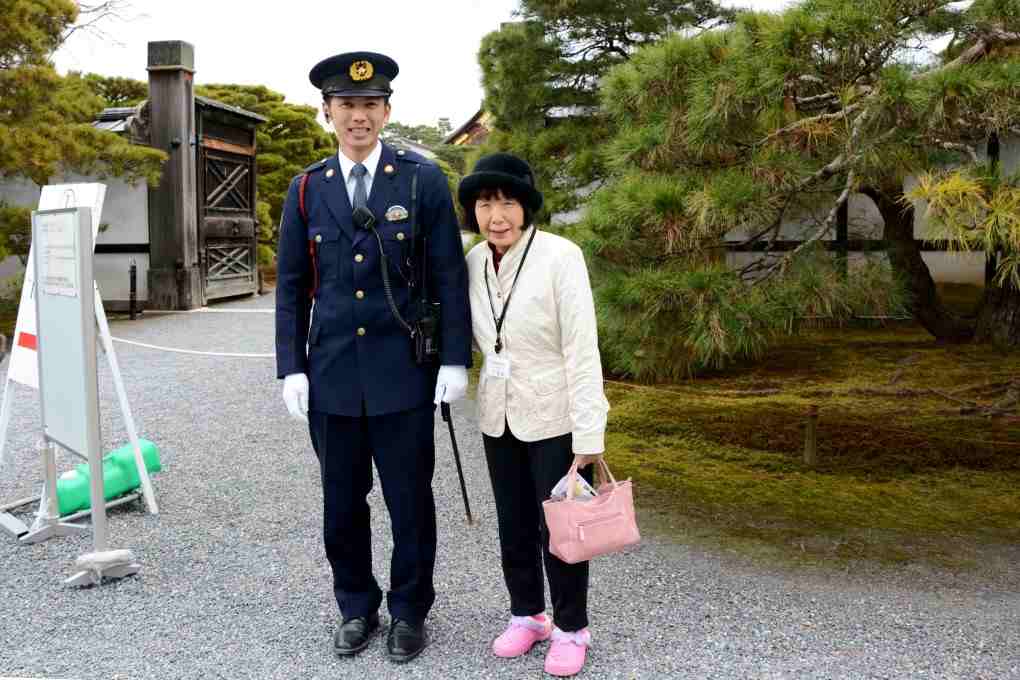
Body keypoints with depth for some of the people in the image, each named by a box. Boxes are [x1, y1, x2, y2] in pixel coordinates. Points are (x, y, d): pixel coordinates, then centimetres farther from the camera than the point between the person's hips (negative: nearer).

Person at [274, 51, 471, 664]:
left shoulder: (424, 179, -2)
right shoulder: (307, 189, 6)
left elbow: (449, 276, -2)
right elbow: (292, 286, 7)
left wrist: (455, 360, -7)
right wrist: (291, 368, 1)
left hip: (403, 375, -2)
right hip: (331, 377, 3)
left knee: (410, 502, 8)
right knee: (343, 504, 12)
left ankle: (410, 612, 28)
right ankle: (357, 608, 33)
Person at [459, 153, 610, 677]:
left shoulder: (561, 256, -19)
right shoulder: (474, 261, -2)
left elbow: (582, 350, -19)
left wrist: (589, 435, -19)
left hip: (554, 416, -5)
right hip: (498, 415, 5)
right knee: (513, 525, 15)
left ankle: (571, 628, 26)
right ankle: (527, 615, 35)